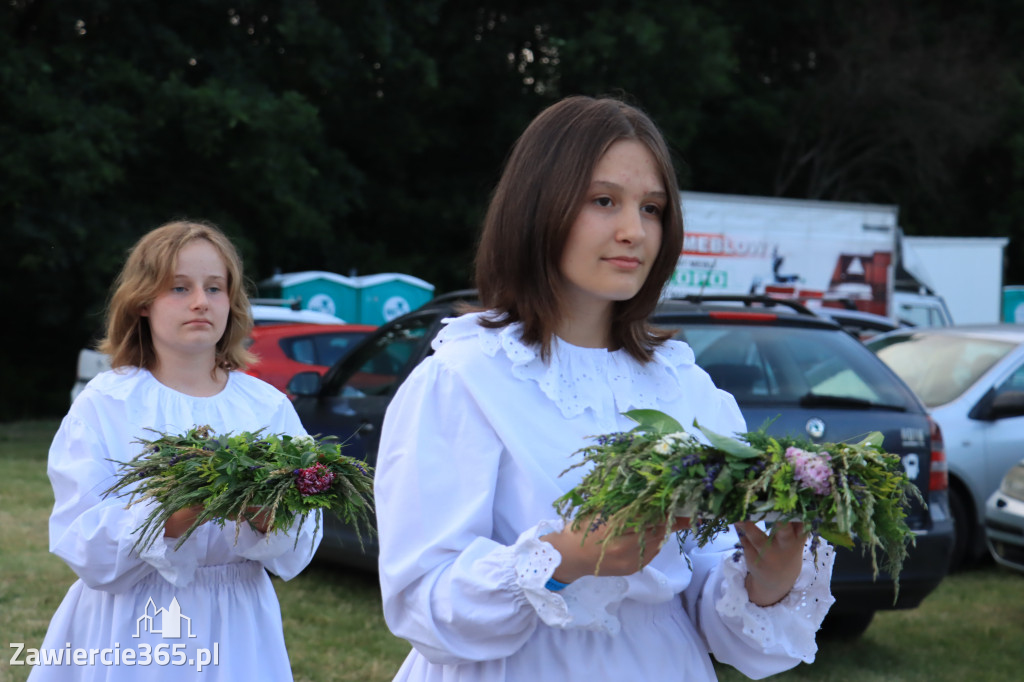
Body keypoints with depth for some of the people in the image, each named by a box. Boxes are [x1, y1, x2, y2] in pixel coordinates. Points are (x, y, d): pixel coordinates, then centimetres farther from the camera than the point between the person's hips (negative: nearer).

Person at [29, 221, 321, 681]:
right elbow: (82, 548, -14)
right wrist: (179, 512, -29)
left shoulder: (269, 406, 0)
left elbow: (298, 554, -2)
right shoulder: (104, 405, -5)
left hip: (235, 630, 2)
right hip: (130, 634, -2)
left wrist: (267, 518, -23)